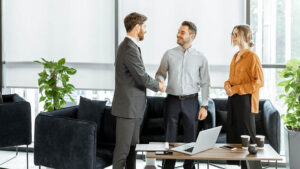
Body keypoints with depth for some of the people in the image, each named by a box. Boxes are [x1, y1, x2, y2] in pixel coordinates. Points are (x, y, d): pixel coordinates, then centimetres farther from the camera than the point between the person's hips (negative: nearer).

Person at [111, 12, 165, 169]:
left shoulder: (128, 46, 14)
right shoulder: (130, 49, -20)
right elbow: (142, 78, -20)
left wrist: (155, 82, 9)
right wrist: (158, 85, -2)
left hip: (133, 106, 11)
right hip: (127, 107, -11)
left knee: (132, 146, 16)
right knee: (123, 148, -3)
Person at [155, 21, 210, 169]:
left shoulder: (200, 58, 2)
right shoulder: (169, 54, 3)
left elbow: (205, 83, 3)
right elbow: (160, 73, 8)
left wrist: (204, 106, -3)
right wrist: (160, 81, -17)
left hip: (191, 101, 0)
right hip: (172, 100, 0)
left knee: (190, 139, 6)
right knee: (170, 138, 4)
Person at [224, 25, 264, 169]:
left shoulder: (252, 57, -11)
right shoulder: (236, 56, 15)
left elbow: (259, 82, -15)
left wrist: (236, 89, -16)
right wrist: (227, 85, 1)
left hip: (245, 100, -8)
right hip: (233, 99, 8)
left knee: (247, 136, -2)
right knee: (233, 135, 9)